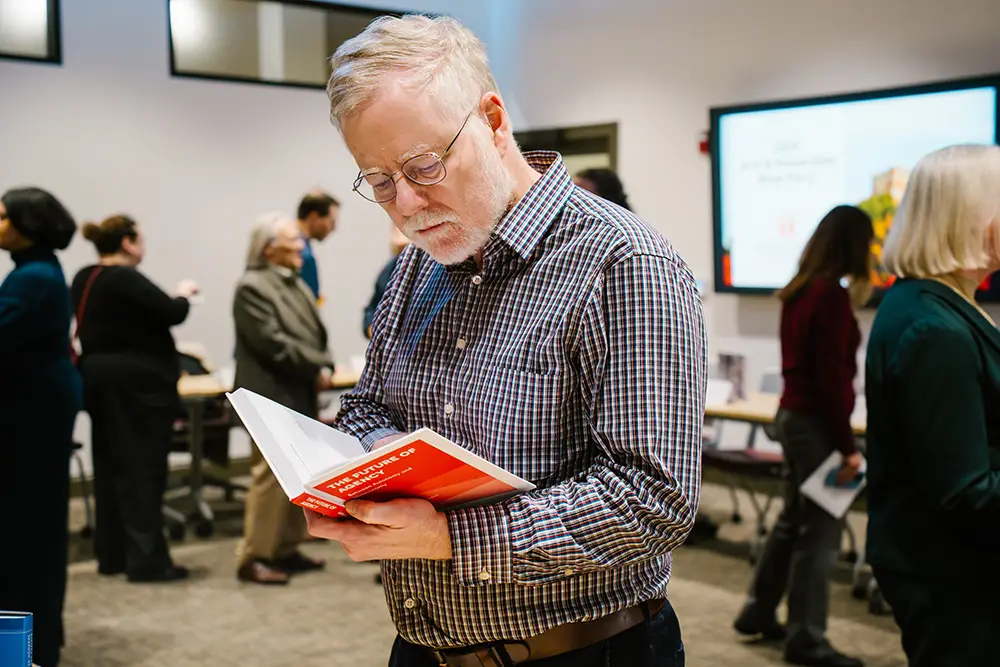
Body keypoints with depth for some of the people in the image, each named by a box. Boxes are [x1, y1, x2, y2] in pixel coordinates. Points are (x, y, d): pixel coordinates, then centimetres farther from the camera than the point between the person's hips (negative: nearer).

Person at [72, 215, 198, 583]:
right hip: (137, 382, -9)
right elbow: (172, 313, -19)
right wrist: (183, 294, 0)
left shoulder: (84, 280, 10)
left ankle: (111, 554, 19)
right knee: (142, 467, -5)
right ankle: (146, 559, -4)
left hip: (99, 377, 9)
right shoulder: (125, 279, -18)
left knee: (109, 464, 12)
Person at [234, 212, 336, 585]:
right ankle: (253, 558, 0)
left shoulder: (297, 284, 16)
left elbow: (316, 333, 14)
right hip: (272, 396, -9)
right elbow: (274, 343, -19)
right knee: (270, 477, -8)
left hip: (301, 395, 9)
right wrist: (316, 368, -14)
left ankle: (286, 549, 21)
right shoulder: (252, 287, -11)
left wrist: (325, 368, -4)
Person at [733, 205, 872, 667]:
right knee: (820, 530, 0)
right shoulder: (831, 295, -17)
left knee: (793, 518, 20)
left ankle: (759, 612, 31)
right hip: (817, 422, -9)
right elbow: (832, 378, -19)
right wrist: (848, 446, -17)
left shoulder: (799, 290, 9)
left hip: (792, 413, 9)